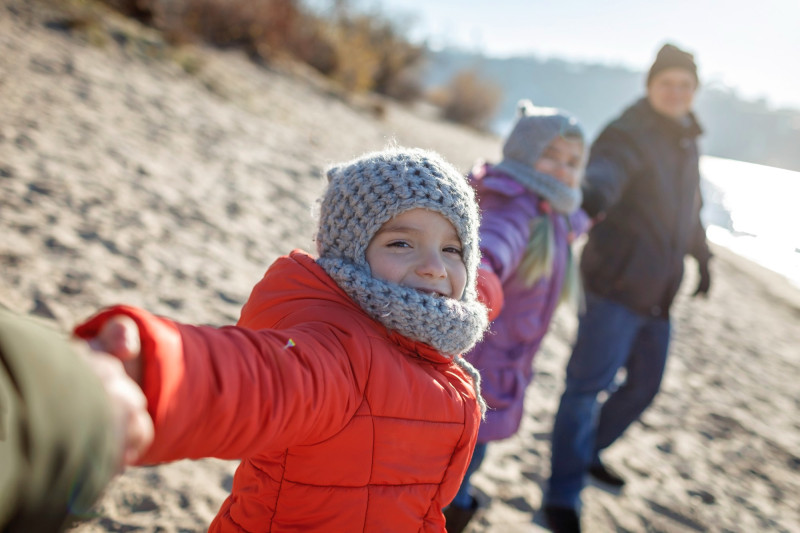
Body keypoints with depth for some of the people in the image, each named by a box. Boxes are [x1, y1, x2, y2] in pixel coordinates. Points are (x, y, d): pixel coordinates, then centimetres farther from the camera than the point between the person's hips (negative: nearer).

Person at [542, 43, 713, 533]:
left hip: (657, 294, 9)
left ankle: (590, 452, 40)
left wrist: (702, 256, 32)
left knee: (645, 385, 18)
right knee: (589, 385, -9)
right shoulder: (629, 135, -13)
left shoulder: (687, 139, 13)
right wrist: (591, 195, -58)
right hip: (616, 285, -8)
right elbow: (603, 172, -36)